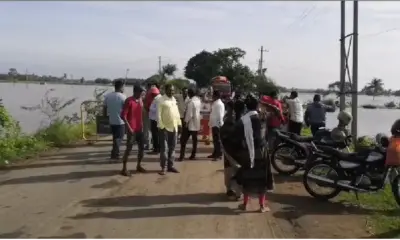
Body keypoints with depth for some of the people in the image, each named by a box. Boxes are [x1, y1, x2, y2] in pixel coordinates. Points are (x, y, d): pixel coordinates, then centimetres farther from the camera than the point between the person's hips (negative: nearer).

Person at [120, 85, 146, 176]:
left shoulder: (141, 100, 9)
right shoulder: (129, 101, -13)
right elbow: (123, 115, -16)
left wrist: (142, 125, 11)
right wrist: (129, 128, -18)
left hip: (140, 129, 7)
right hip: (132, 129, -7)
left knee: (141, 147, 10)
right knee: (129, 148, -4)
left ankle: (139, 166, 25)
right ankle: (124, 169, 4)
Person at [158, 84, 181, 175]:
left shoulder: (174, 100, 12)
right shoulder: (161, 100, -9)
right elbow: (159, 114, -12)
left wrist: (179, 124, 10)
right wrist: (161, 126, -17)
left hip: (174, 127, 6)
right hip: (165, 128, -6)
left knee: (172, 148, 11)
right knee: (164, 148, 0)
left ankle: (170, 165, 20)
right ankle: (164, 167, 6)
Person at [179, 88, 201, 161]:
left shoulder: (191, 101, -19)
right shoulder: (198, 100, 6)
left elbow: (189, 113, -21)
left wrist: (186, 121, -14)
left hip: (190, 123, -8)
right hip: (196, 123, 8)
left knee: (183, 139, -1)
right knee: (194, 139, 12)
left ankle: (182, 156, -4)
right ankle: (193, 155, 16)